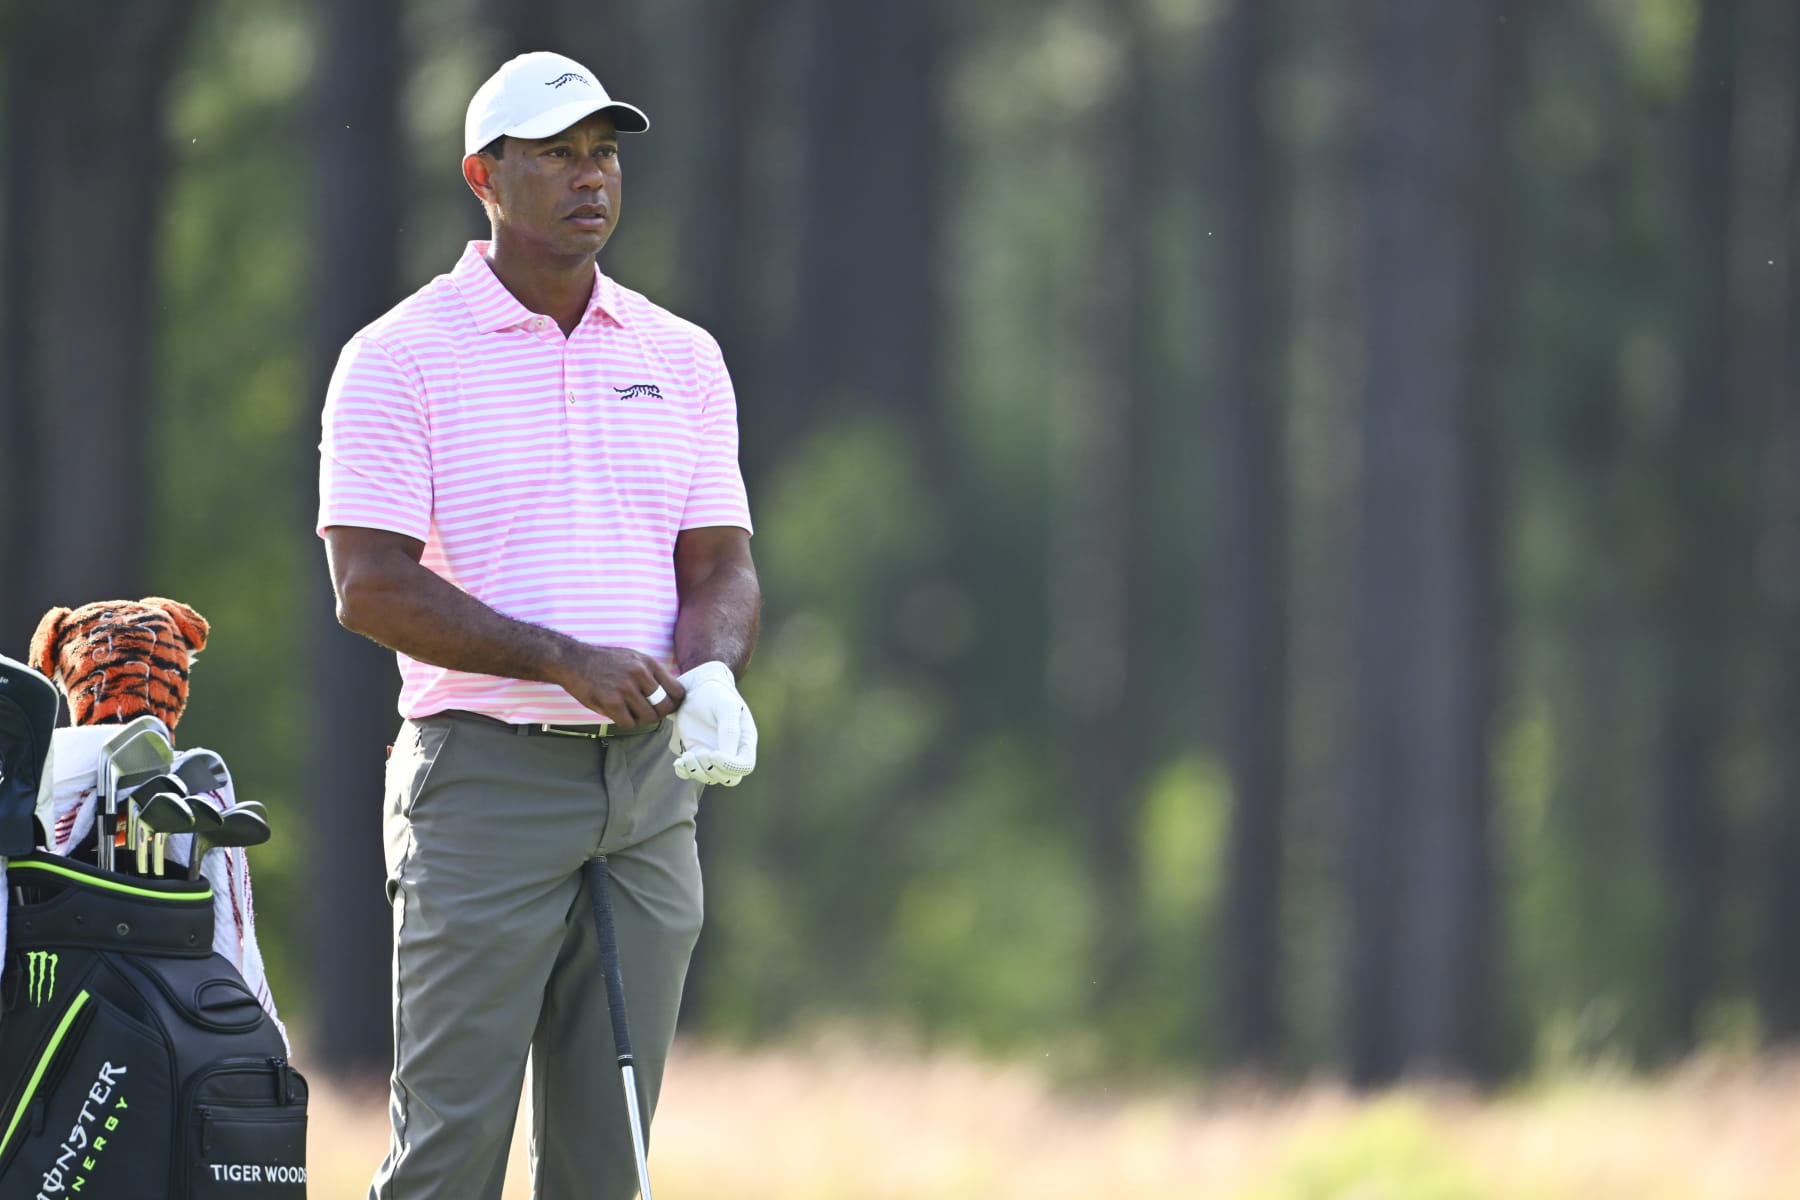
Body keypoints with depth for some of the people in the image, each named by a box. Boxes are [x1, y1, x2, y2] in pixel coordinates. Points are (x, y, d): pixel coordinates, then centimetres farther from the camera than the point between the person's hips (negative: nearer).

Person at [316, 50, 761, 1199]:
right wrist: (570, 662, -19)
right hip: (487, 773, -5)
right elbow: (373, 587, -11)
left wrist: (709, 676, -13)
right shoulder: (403, 357, -4)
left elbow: (721, 564, 10)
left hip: (650, 780, 5)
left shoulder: (681, 357, 12)